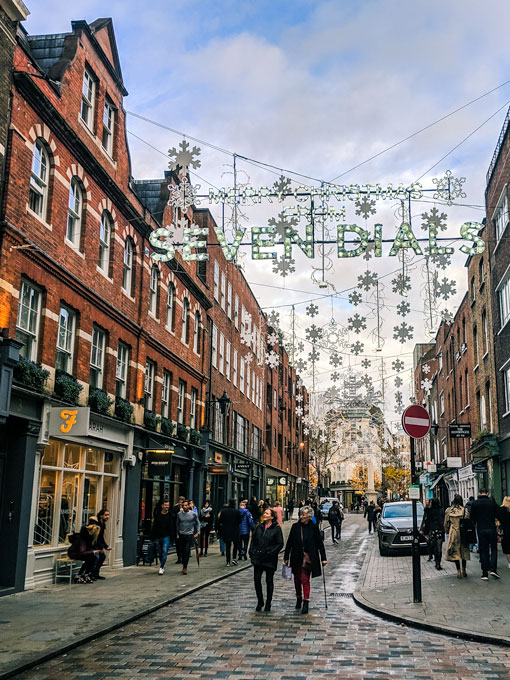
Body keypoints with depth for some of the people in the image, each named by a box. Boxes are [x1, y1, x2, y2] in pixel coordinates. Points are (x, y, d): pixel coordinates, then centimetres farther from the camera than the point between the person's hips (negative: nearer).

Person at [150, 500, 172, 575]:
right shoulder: (157, 515, 3)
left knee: (164, 552, -12)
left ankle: (161, 568, -10)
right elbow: (154, 526, 7)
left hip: (166, 537, -2)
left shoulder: (170, 515, -1)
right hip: (158, 537, 3)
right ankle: (162, 566, 28)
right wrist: (152, 537, 3)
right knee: (160, 553, 12)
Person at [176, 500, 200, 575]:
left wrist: (198, 532, 4)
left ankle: (185, 567, -7)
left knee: (187, 551, -10)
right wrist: (177, 534, 14)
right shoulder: (179, 514, 3)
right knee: (182, 552, 7)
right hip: (181, 535, 2)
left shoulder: (193, 514, -2)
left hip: (190, 535, -2)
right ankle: (184, 565, 22)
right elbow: (177, 524, 14)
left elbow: (197, 523, 10)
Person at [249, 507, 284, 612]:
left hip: (270, 559, -4)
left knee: (269, 580, 5)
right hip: (258, 558, 4)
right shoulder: (259, 527, 9)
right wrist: (252, 553, 2)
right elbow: (253, 541, 13)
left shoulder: (276, 528, -5)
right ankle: (260, 602, 16)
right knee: (257, 579, 0)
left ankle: (268, 603, 17)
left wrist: (271, 553, -15)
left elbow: (280, 544, -7)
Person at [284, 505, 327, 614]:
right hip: (296, 558, 3)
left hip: (308, 558, -3)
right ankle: (299, 598, 34)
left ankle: (306, 603, -4)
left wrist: (323, 558, 1)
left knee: (305, 580, -9)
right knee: (297, 579, 13)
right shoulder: (295, 527, 1)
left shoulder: (314, 528, -3)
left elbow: (320, 543, 2)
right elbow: (289, 542, 5)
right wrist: (286, 557, 6)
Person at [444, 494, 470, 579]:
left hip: (453, 533, 1)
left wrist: (447, 531, 23)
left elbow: (446, 523, 8)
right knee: (464, 551, 13)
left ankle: (458, 571, -1)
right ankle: (464, 570, 14)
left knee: (455, 552, 5)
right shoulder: (464, 510, -6)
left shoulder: (448, 510, 1)